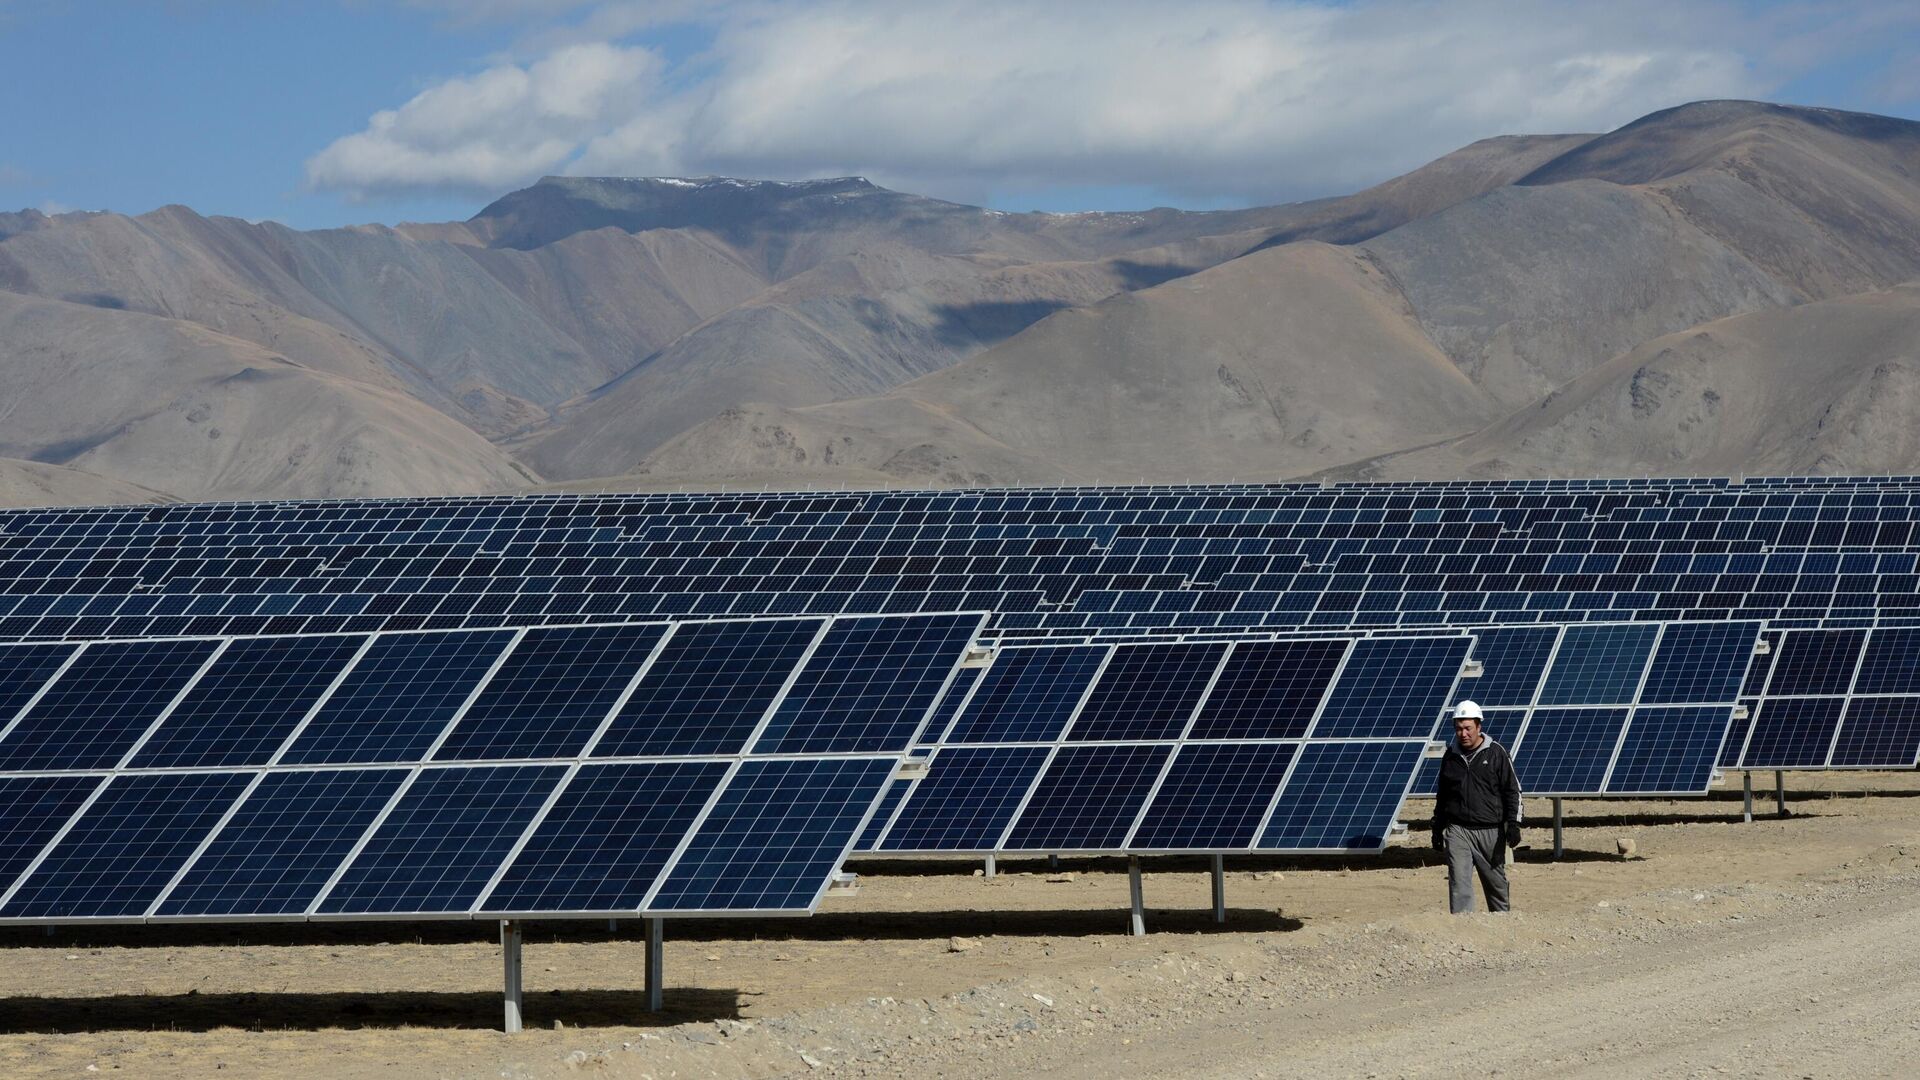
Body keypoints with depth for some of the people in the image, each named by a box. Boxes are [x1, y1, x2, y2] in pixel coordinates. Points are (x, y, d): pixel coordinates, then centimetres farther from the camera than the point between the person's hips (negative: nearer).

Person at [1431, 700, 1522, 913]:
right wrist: (1437, 829, 18)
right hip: (1457, 830, 2)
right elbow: (1442, 796, 19)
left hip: (1490, 831, -2)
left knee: (1496, 883, 9)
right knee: (1458, 883, -11)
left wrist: (1513, 824, -10)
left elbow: (1512, 791, 0)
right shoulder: (1451, 756, 9)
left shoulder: (1496, 753, -1)